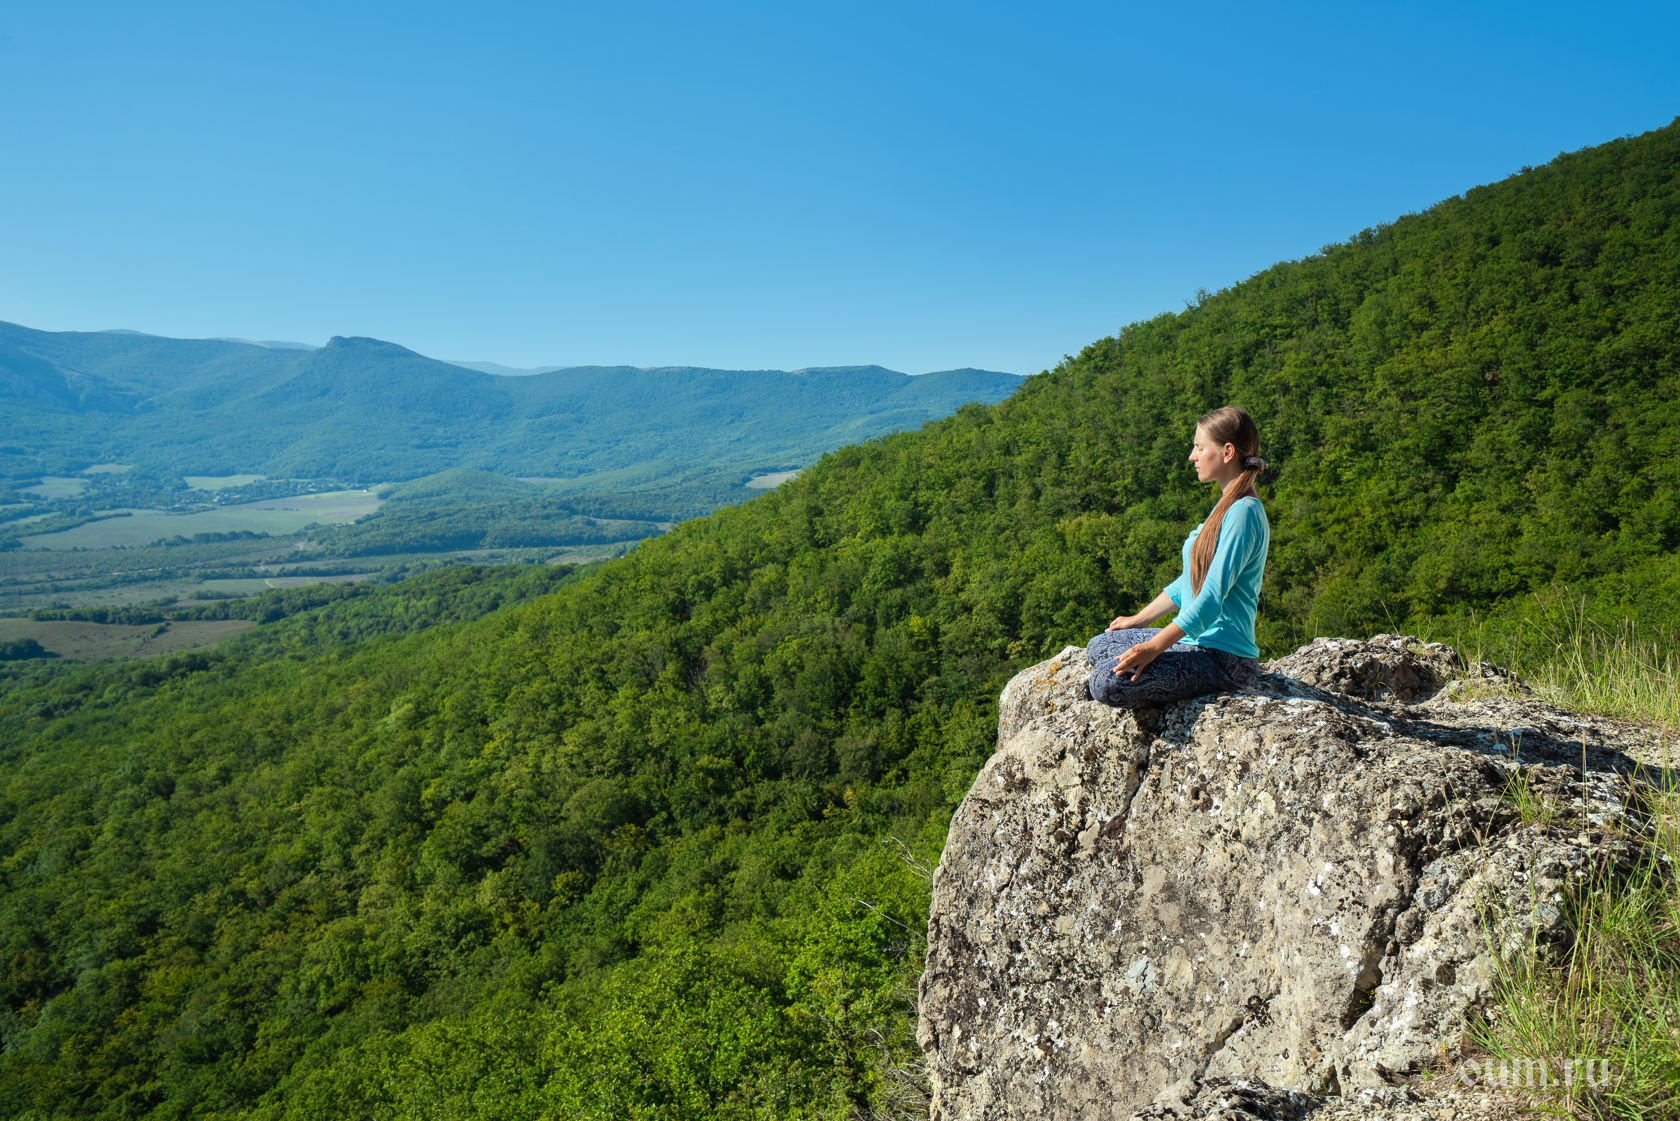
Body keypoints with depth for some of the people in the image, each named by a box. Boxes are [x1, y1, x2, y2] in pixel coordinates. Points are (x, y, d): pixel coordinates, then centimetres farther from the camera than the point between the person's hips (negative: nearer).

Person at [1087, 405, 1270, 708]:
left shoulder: (1244, 513, -18)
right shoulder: (1225, 507, 14)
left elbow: (1212, 597, -24)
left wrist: (1154, 647, -25)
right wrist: (1138, 620, 21)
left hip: (1225, 658, -10)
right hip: (1197, 640, 10)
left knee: (1108, 683, -24)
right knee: (1098, 646, 11)